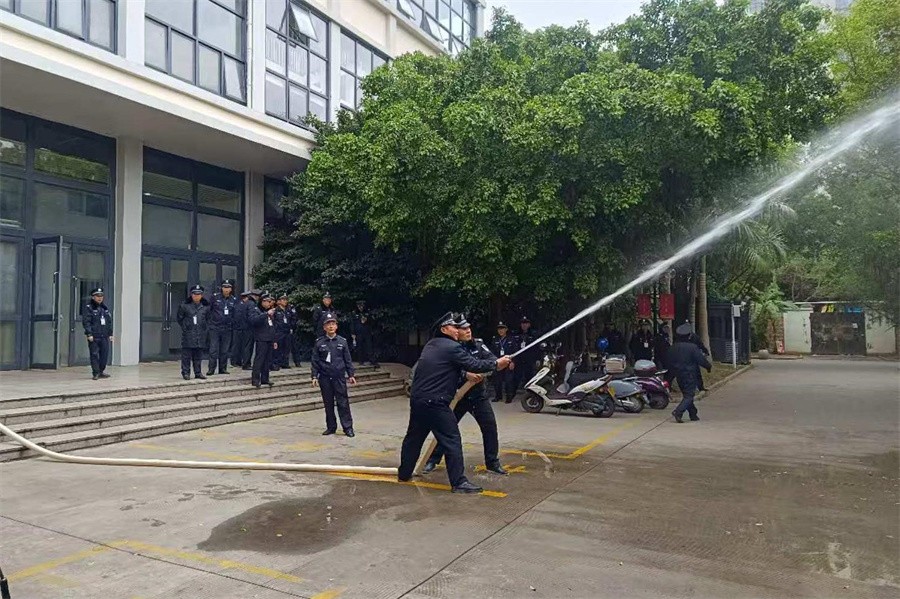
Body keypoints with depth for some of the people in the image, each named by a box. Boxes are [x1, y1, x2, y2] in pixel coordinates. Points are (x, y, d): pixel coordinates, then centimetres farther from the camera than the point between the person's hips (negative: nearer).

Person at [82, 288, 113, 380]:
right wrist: (89, 334, -18)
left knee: (105, 354, 7)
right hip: (94, 337, -6)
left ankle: (101, 371, 19)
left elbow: (109, 322, 18)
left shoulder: (105, 308, 16)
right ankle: (95, 373, 5)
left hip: (104, 336, 6)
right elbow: (86, 322, -10)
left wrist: (110, 334, 14)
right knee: (94, 355, -2)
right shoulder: (88, 308, -3)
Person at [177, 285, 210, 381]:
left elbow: (207, 320, 16)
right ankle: (185, 373, 6)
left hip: (201, 334, 3)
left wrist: (206, 331, 9)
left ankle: (198, 373, 14)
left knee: (199, 355, 8)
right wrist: (185, 327, 3)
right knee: (186, 354, -1)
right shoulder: (185, 306, -1)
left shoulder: (205, 307, 7)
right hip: (188, 334, -3)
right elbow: (180, 319, 8)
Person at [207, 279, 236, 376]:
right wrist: (210, 320, -1)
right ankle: (211, 369, 0)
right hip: (215, 327, -2)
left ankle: (223, 368, 16)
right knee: (213, 349, -4)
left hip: (227, 329, 2)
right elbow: (209, 310, 5)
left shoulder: (234, 300, 8)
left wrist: (234, 326, 4)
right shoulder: (215, 297, 1)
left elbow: (235, 315, 10)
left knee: (225, 350, 8)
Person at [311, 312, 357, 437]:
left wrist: (351, 375, 3)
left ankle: (348, 427, 4)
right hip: (325, 378, 1)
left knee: (343, 402, -2)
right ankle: (331, 427, 19)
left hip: (339, 377, -1)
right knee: (328, 403, 8)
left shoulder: (342, 341, 3)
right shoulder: (319, 342, 2)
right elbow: (315, 361, 4)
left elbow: (348, 360, 6)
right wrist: (315, 376, -1)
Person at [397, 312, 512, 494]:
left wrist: (467, 374, 17)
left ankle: (404, 474, 32)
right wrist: (496, 363, 1)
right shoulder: (452, 348, -11)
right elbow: (474, 365, -11)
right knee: (452, 441, -3)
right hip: (435, 403, -9)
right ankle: (459, 482, -2)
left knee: (414, 437, 20)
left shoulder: (430, 345, 16)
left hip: (417, 400, 9)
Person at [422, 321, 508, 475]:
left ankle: (492, 463, 13)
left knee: (490, 426, -2)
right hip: (458, 396, -2)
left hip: (479, 395, 3)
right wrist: (466, 375, -41)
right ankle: (432, 461, 20)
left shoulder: (478, 344, -2)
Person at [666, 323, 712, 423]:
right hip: (690, 375, -6)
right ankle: (678, 411, -21)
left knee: (686, 394, 16)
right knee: (689, 395, -4)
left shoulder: (672, 347, 2)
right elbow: (701, 359, -10)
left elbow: (670, 362, 9)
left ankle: (693, 415, 23)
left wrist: (669, 377, 18)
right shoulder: (692, 347, -15)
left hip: (679, 376, 6)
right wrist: (708, 366, 9)